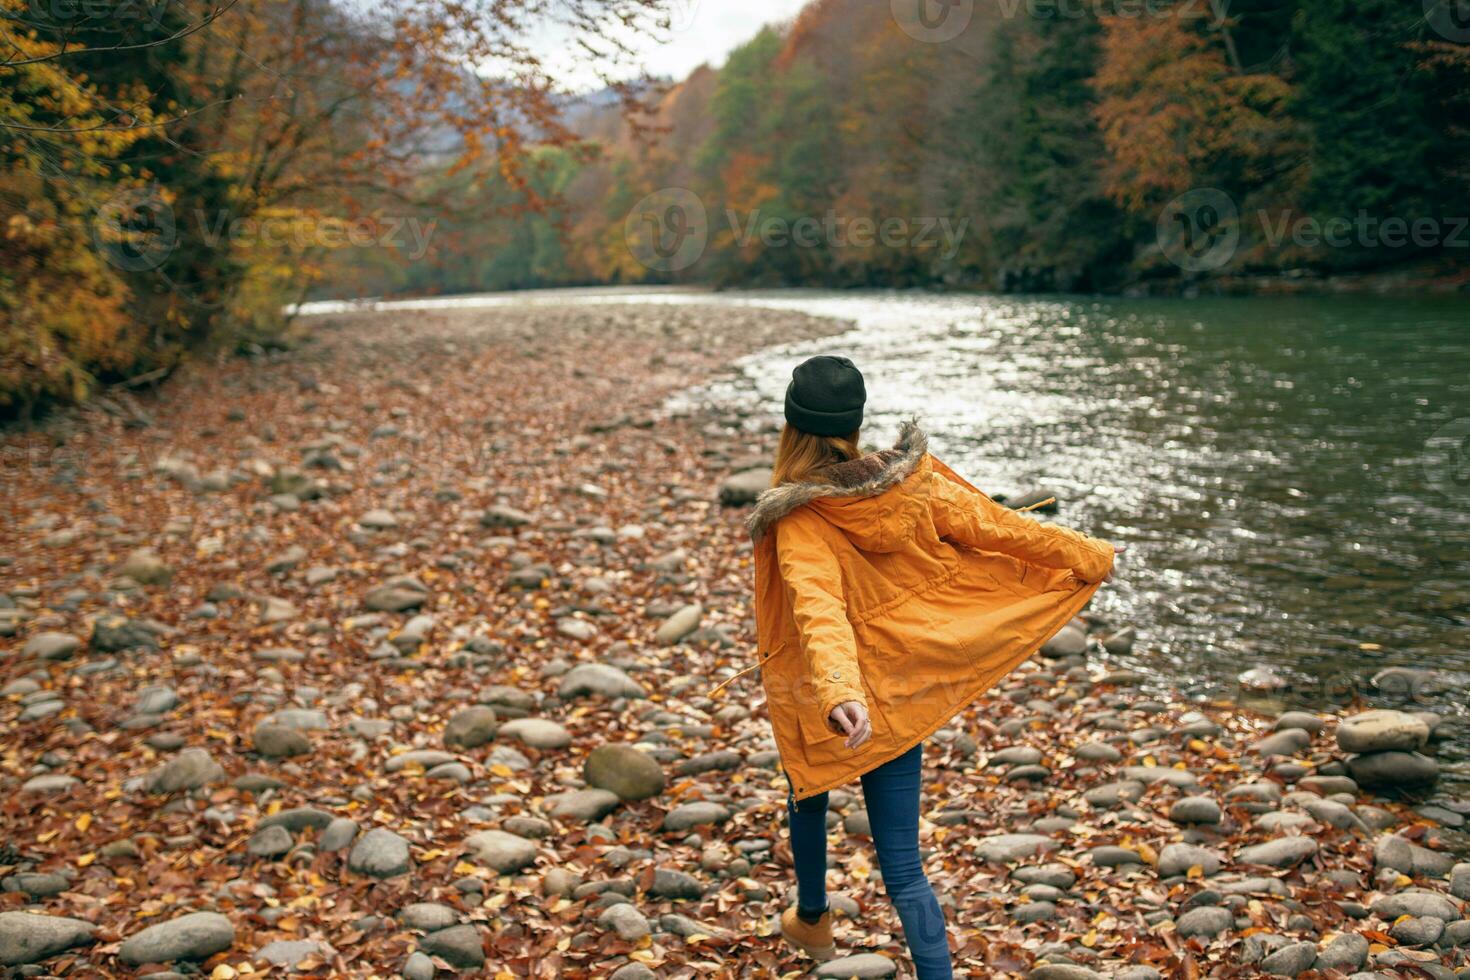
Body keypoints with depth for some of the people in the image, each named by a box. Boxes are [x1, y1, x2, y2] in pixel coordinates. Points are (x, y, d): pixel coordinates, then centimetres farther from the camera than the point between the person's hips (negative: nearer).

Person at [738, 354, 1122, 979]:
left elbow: (817, 609, -38)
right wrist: (1088, 557, 11)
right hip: (898, 696, 2)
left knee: (808, 800, 30)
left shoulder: (799, 521, -23)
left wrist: (837, 693, -51)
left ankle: (811, 920, 54)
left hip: (820, 704, -2)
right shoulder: (917, 482, -11)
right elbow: (1001, 528, -3)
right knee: (902, 866, 7)